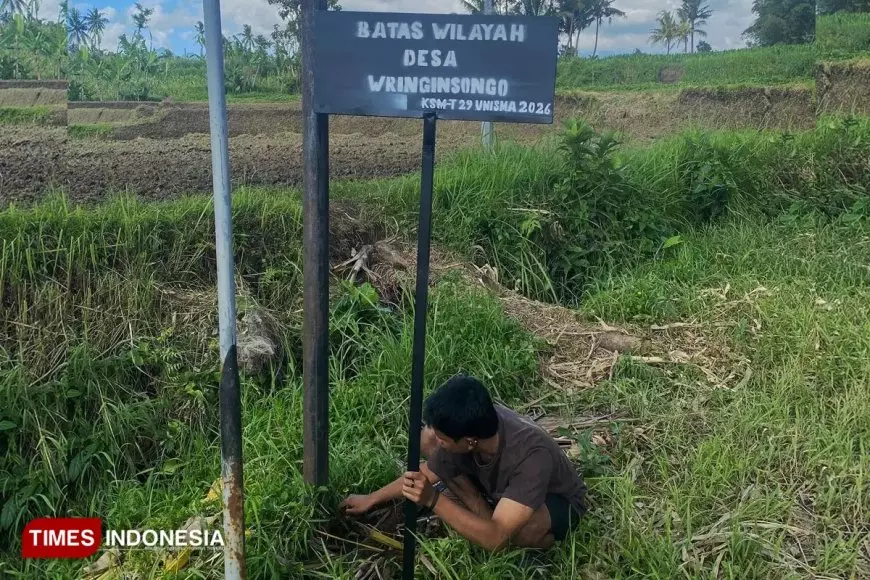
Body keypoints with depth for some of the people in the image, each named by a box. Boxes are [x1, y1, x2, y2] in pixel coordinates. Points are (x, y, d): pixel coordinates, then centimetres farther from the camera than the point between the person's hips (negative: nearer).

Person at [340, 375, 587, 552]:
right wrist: (371, 499, 1)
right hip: (501, 487, 5)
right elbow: (427, 473, -6)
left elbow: (495, 539, -43)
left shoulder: (531, 454, -43)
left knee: (527, 528, -43)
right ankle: (486, 517, -4)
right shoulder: (473, 424, -26)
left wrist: (433, 499, -49)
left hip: (557, 502, -5)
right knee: (426, 440, -14)